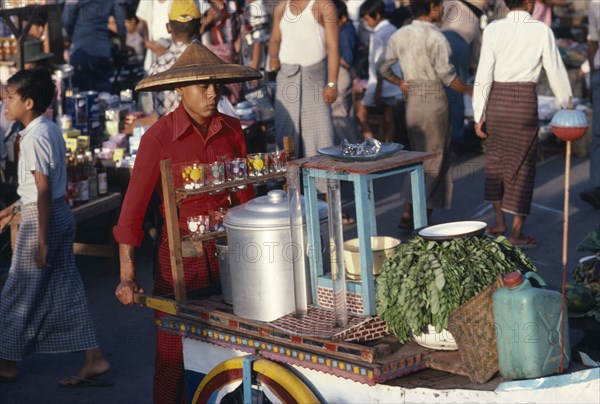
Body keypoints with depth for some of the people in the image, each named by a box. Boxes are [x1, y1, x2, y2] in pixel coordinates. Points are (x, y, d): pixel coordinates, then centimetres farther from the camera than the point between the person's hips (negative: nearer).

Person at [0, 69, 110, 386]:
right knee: (65, 291, 11)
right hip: (60, 214, 9)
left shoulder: (34, 137, -18)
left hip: (42, 218, -9)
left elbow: (43, 191, -21)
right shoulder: (50, 128, 10)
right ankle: (93, 359, 11)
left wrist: (41, 241, -21)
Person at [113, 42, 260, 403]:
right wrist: (128, 275, -21)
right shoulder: (159, 137, -11)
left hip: (227, 248, 4)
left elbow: (244, 195, 10)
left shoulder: (232, 130, 2)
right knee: (175, 355, 4)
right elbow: (133, 209, -14)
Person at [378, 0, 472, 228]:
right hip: (434, 99, -7)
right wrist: (470, 91, -3)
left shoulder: (400, 35, 4)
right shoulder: (435, 37, -15)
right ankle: (409, 214, -2)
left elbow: (383, 68, 8)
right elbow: (447, 75, -15)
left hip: (412, 99, 7)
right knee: (433, 157, 2)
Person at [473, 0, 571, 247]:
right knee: (523, 164, 8)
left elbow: (484, 75, -5)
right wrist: (567, 107, 13)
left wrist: (479, 115, 0)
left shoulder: (493, 30, -2)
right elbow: (555, 72, 2)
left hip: (496, 99, 2)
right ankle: (517, 233, 10)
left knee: (495, 159, 20)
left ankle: (499, 222, 25)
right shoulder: (542, 31, -4)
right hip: (525, 101, -2)